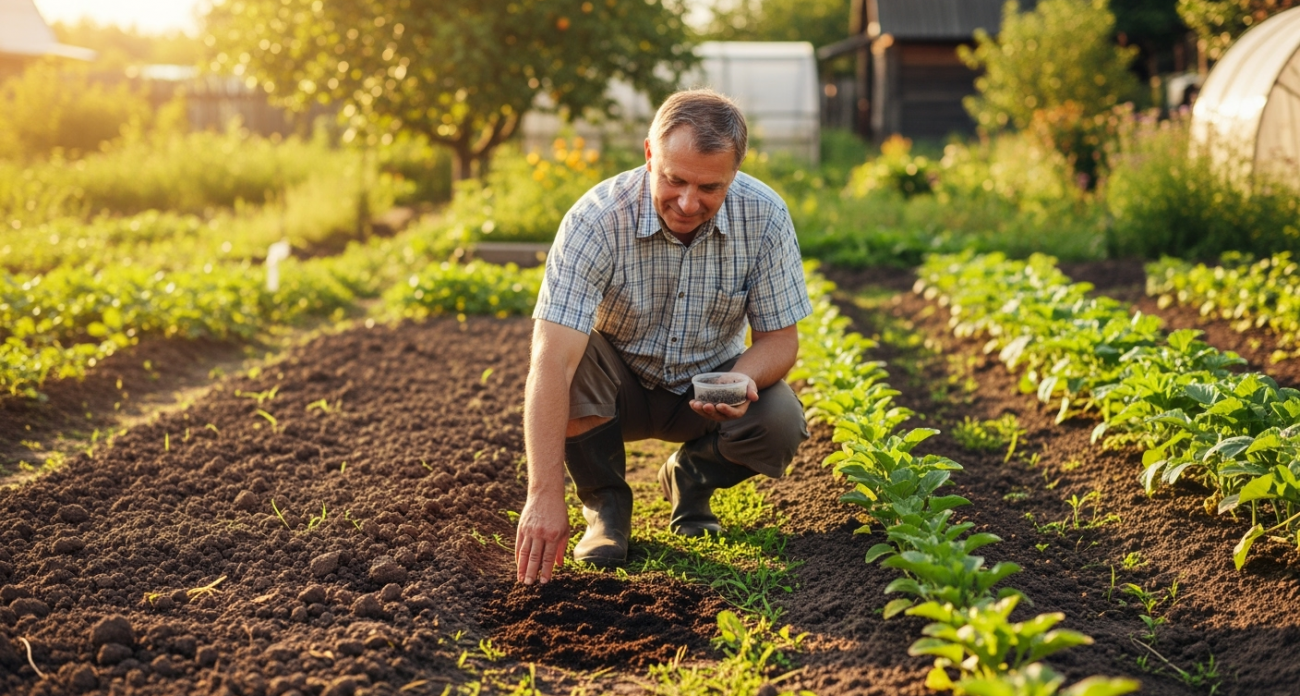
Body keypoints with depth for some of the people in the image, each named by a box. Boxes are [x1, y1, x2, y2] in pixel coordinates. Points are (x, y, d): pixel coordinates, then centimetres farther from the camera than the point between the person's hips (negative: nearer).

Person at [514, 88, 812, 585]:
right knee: (573, 364, -34)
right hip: (619, 387, -2)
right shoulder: (596, 221, -30)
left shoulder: (765, 217, -21)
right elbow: (550, 363, -37)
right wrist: (544, 497, -45)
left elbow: (780, 338, -11)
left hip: (708, 389, 2)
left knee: (781, 422, -27)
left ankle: (692, 478, 7)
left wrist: (740, 380, -36)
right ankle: (605, 500, -6)